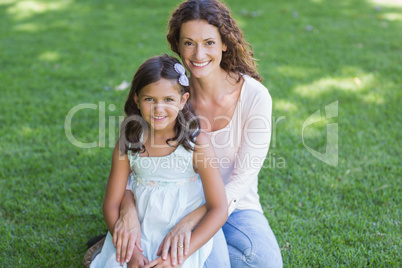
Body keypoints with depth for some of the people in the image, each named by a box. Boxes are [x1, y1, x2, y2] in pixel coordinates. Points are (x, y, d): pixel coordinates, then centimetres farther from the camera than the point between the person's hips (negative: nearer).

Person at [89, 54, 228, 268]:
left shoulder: (197, 144, -11)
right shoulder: (128, 144, -3)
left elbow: (219, 210, -12)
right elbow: (112, 203, 1)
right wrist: (130, 250, -14)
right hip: (139, 236, 2)